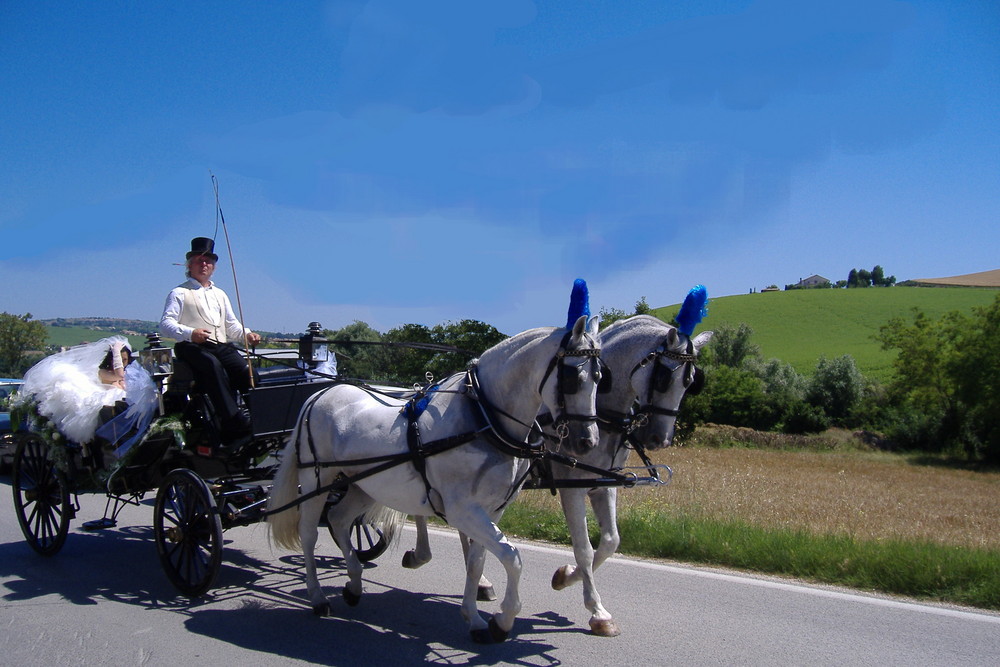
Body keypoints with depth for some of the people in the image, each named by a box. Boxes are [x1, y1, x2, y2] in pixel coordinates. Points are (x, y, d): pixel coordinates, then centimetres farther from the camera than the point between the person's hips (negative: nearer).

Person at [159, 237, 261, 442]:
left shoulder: (220, 294, 31)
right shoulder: (179, 293, 12)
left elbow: (231, 325, 27)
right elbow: (165, 324, -1)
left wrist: (246, 334, 4)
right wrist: (190, 333, -20)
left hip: (221, 346, 5)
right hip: (192, 347, -5)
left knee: (244, 368, -27)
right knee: (213, 365, -38)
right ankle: (234, 421, -44)